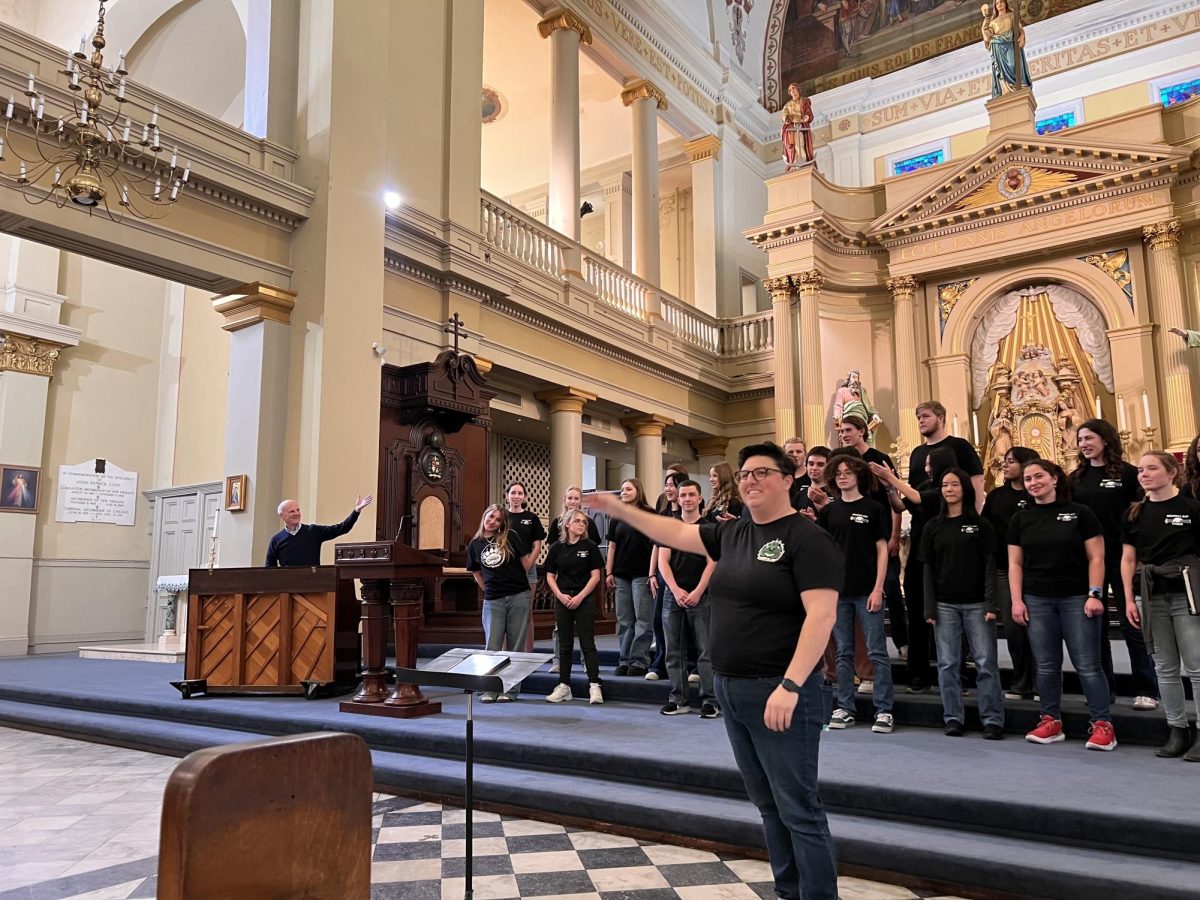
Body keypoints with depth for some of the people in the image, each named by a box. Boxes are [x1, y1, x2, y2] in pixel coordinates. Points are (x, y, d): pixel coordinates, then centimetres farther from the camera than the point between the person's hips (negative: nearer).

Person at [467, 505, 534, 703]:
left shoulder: (511, 537, -1)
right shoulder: (475, 544, 7)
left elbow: (526, 562, 3)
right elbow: (477, 573, 17)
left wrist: (515, 581, 10)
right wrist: (490, 590, 13)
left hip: (519, 597, -2)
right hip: (492, 601, 2)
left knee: (516, 646, 4)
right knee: (492, 646, 2)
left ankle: (511, 690, 13)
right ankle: (490, 689, 12)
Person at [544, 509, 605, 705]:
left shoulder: (590, 546, -2)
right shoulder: (557, 547, 3)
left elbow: (595, 576, -4)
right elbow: (550, 576, 5)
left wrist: (580, 597, -11)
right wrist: (560, 595, -9)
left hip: (585, 599, -2)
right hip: (563, 599, 2)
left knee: (587, 643, -3)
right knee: (564, 644, 9)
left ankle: (594, 685, 0)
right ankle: (564, 686, 16)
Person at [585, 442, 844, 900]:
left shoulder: (807, 539, -12)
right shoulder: (732, 532, 9)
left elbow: (821, 616, -19)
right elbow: (674, 533, 17)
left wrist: (790, 686, -26)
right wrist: (618, 509, 13)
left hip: (779, 692, -8)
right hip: (729, 690, 8)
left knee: (799, 810, 0)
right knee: (768, 805, 17)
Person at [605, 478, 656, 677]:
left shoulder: (650, 515, -1)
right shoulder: (617, 517, 13)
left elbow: (656, 545, -4)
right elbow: (612, 546, 13)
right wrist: (609, 572, 6)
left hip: (641, 574, -5)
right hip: (621, 575, 5)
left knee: (643, 620, -2)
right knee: (624, 621, 8)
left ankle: (639, 662, 3)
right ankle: (624, 661, 14)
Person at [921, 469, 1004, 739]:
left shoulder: (980, 525, 3)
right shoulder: (933, 527, 9)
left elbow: (989, 566, -2)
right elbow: (928, 569, 6)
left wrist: (991, 604, -11)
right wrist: (930, 608, -1)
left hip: (976, 603, -2)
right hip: (945, 605, 2)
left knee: (986, 662, -1)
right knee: (948, 664, 4)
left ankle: (993, 719, 6)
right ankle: (953, 718, 12)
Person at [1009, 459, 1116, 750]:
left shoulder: (1080, 513, 0)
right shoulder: (1021, 519, 8)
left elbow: (1096, 557, -2)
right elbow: (1015, 563, 8)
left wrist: (1094, 594, -10)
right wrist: (1017, 600, 0)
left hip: (1077, 599, -3)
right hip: (1037, 601, 3)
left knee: (1087, 665, -3)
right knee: (1046, 665, 7)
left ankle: (1102, 724, 6)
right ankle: (1051, 721, 16)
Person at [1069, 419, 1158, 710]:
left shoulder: (1127, 473, -2)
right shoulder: (1076, 478, 8)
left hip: (1121, 556, -4)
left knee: (1131, 623, 0)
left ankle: (1146, 691, 9)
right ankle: (1103, 688, 18)